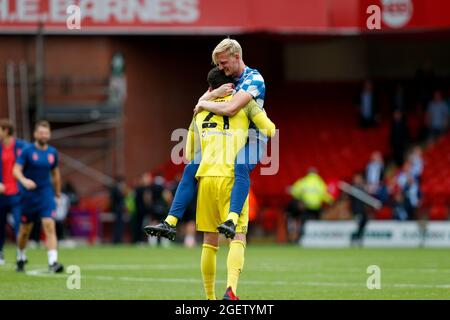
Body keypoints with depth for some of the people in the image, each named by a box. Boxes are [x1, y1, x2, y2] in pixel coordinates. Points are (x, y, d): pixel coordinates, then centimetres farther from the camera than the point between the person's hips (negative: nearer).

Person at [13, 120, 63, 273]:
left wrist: (58, 192, 24)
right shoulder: (27, 151, -6)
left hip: (46, 196, 2)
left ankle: (53, 262, -24)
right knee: (25, 230, 8)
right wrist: (24, 180, -34)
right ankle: (20, 258, 33)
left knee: (49, 226, -16)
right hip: (29, 196, -2)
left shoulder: (52, 152, 6)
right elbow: (16, 170, -15)